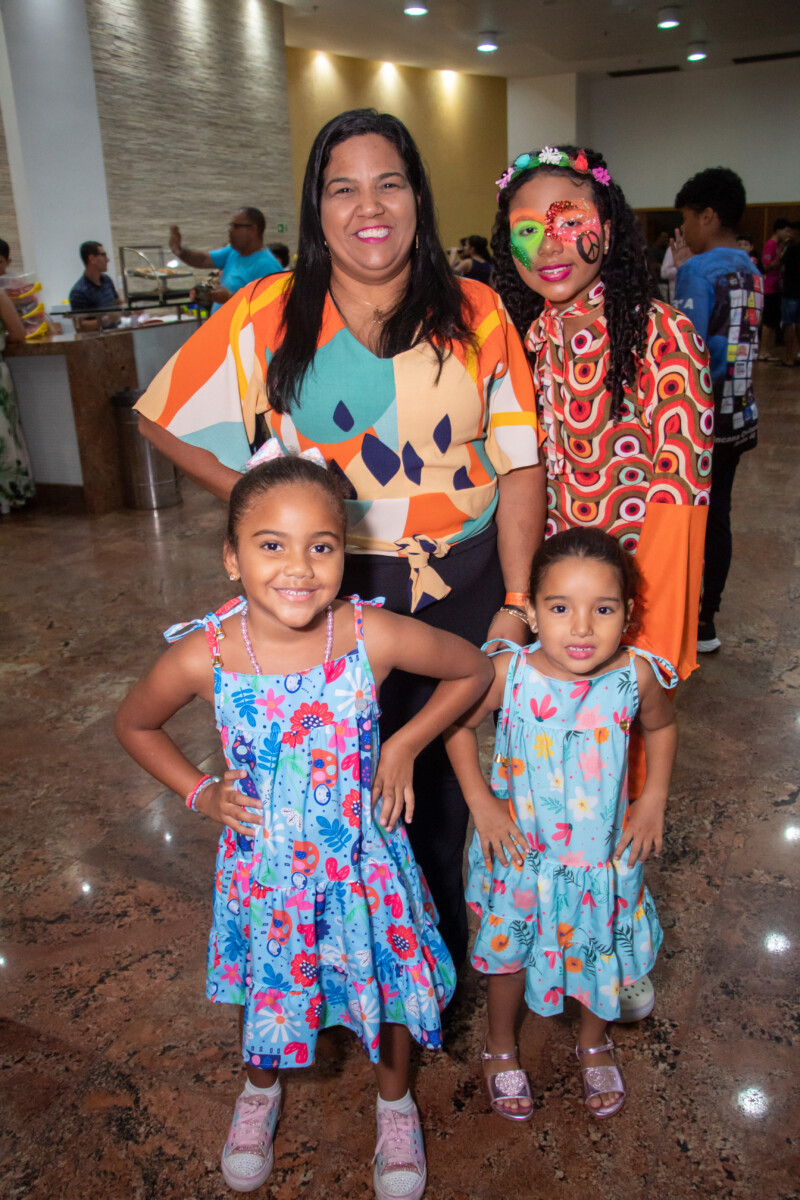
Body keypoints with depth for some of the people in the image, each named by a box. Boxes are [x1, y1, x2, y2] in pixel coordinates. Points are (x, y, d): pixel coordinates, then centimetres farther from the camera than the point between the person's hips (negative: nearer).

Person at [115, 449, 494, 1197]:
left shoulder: (375, 637, -25)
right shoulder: (202, 657, -23)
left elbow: (473, 671, -6)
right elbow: (134, 725, -1)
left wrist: (404, 744, -12)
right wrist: (199, 793, -8)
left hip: (363, 860, 0)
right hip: (264, 867, 1)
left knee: (389, 980, 20)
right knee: (266, 992, 24)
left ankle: (394, 1102, 54)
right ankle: (260, 1090, 60)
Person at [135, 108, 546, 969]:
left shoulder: (475, 315, 0)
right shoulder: (266, 315, -3)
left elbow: (520, 463, -1)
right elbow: (164, 420, 6)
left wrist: (517, 605, -8)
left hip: (464, 592, 1)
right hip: (333, 590, -1)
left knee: (448, 792, 14)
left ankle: (446, 962, 41)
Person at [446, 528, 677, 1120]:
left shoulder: (636, 674, -21)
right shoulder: (509, 672, -25)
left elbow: (661, 726, 2)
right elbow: (457, 726, -7)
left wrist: (654, 800, -4)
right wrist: (482, 804, -11)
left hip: (606, 853, 2)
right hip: (521, 849, -1)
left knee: (603, 952, 23)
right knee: (510, 952, 20)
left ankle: (594, 1043, 55)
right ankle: (501, 1045, 51)